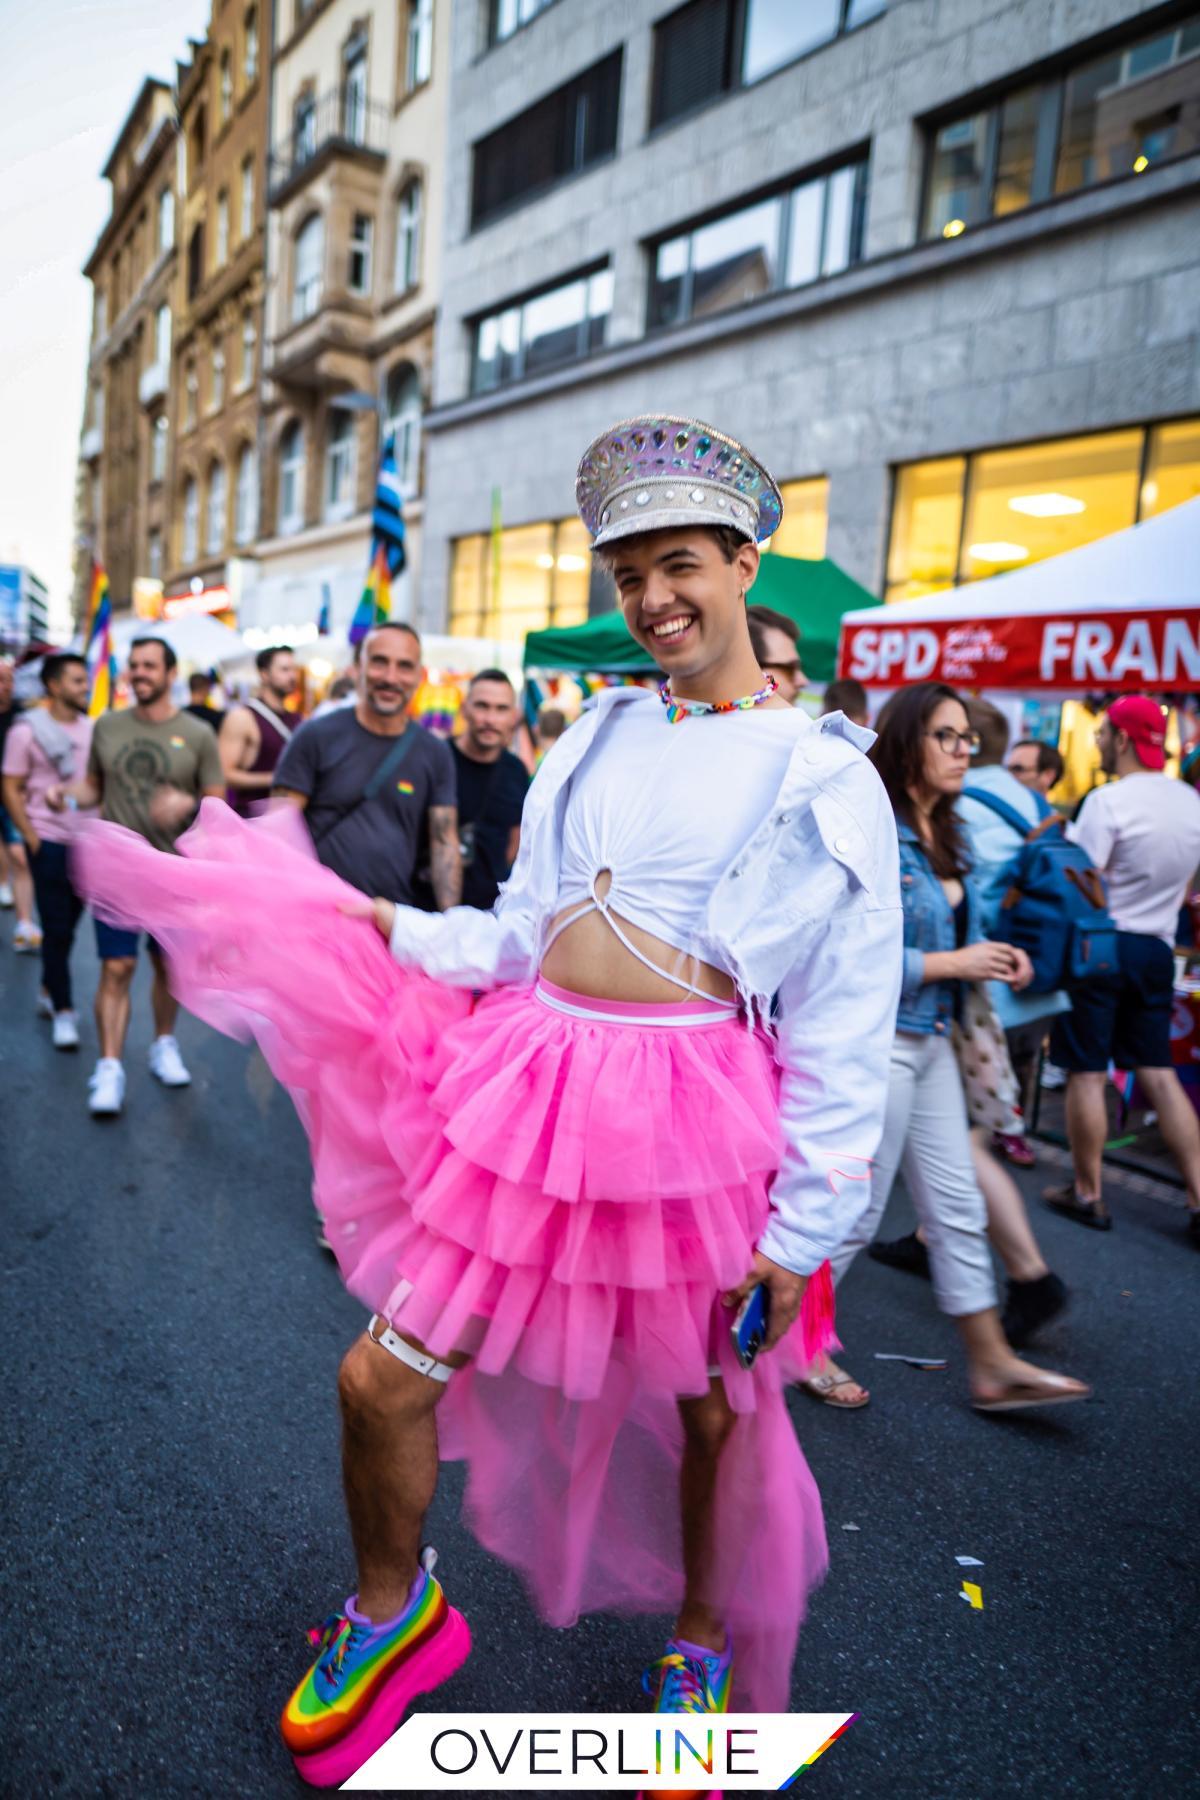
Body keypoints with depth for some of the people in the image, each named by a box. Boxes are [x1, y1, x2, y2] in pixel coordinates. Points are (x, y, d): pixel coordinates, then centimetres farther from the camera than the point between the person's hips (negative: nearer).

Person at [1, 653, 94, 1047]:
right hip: (50, 842, -4)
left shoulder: (90, 728, 7)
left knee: (68, 924, 12)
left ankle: (49, 992, 30)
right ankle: (63, 1011, 6)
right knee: (57, 929, -1)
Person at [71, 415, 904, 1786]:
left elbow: (844, 1035, -5)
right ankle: (393, 1607, 38)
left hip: (697, 1122, -3)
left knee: (713, 1411, 16)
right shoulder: (596, 740, 10)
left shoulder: (824, 776, -4)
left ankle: (706, 1643, 48)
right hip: (531, 1087, 4)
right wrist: (382, 929, 2)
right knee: (380, 1380, 6)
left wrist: (805, 1232, -7)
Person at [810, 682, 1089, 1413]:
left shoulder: (943, 838, 10)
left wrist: (994, 955, 0)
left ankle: (993, 1365, 27)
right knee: (857, 1212, 6)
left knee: (958, 1207, 14)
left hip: (931, 1040, 9)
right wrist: (958, 963, -18)